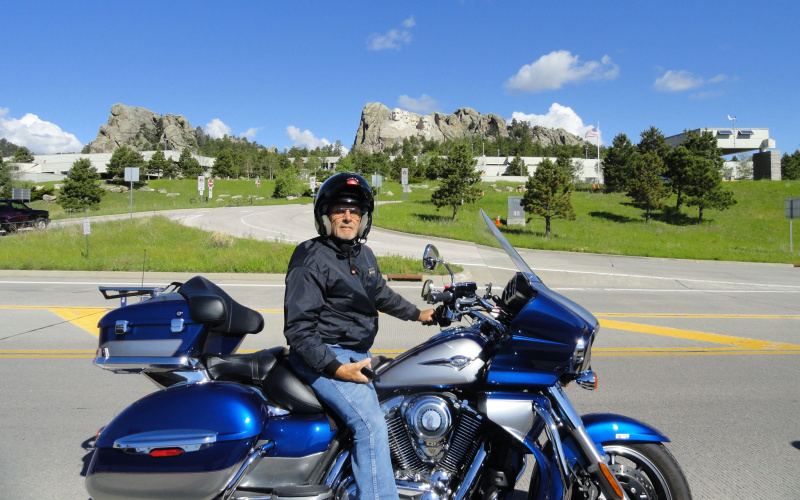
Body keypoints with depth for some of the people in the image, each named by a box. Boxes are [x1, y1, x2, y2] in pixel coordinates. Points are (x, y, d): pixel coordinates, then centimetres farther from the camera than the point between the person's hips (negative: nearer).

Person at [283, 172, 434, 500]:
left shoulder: (363, 255, 12)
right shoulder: (311, 259, -14)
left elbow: (381, 294, 30)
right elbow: (298, 328, -18)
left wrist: (417, 314, 36)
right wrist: (335, 369, -25)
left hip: (357, 354, 9)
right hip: (323, 357, -9)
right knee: (371, 422, -26)